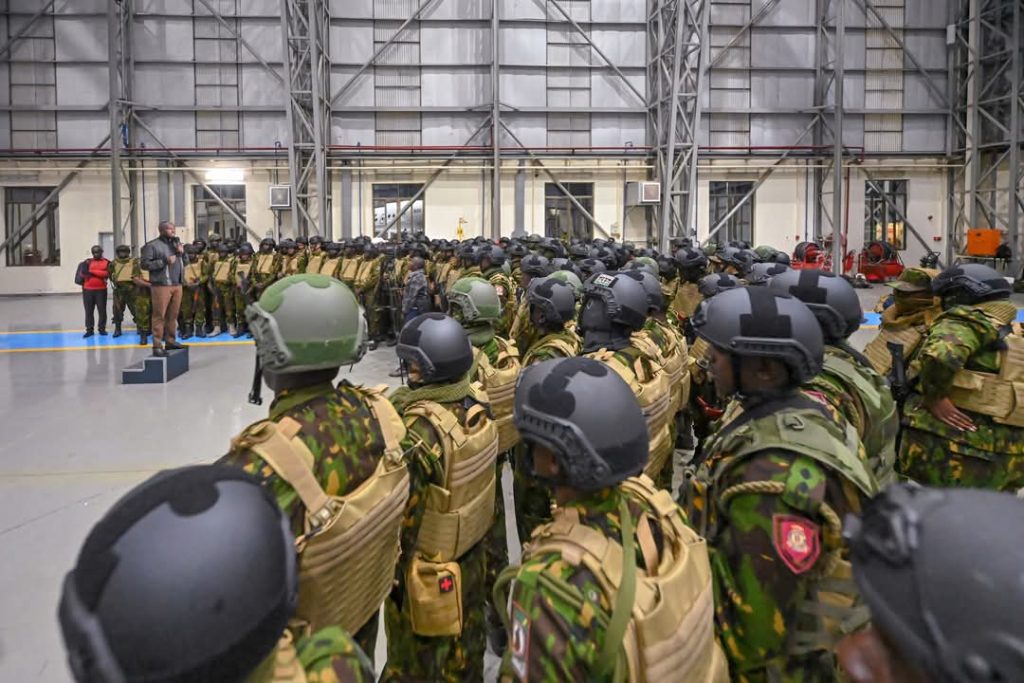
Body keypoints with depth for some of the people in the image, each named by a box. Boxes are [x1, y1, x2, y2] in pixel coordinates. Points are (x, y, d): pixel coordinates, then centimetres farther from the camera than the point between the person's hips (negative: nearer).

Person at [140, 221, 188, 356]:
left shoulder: (177, 243, 18)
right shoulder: (152, 245, -4)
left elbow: (186, 262, 20)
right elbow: (145, 264, -10)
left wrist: (182, 252, 1)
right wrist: (164, 261, -16)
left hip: (177, 285, 6)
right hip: (161, 285, -6)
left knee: (173, 315, 10)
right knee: (159, 315, -5)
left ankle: (170, 341, 20)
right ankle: (157, 345, -4)